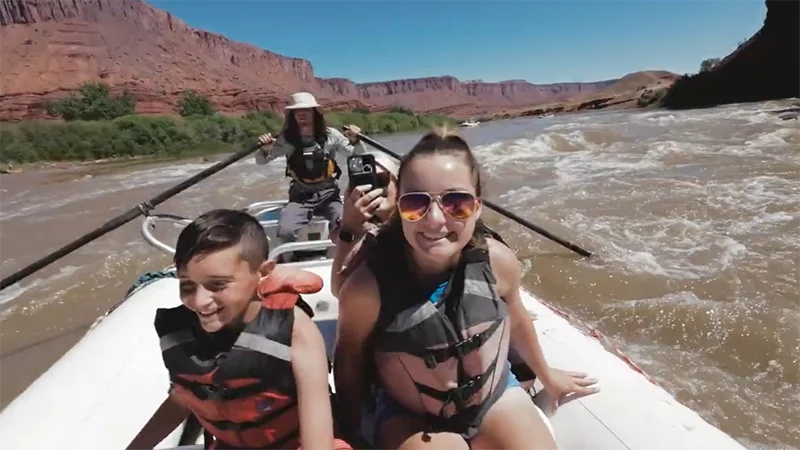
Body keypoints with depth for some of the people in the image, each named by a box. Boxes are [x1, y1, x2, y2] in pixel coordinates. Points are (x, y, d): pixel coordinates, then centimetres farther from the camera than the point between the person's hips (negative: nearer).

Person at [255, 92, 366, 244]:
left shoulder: (331, 135, -4)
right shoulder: (287, 139, -3)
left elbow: (360, 156, -1)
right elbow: (260, 161, 5)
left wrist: (355, 141, -23)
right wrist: (265, 149, -18)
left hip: (328, 194, 0)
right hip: (300, 195, 1)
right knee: (285, 231, -23)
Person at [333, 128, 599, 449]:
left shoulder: (498, 261, -23)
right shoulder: (367, 287, -31)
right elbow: (349, 364, -11)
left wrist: (547, 376, 18)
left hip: (495, 394, 3)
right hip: (411, 417, -2)